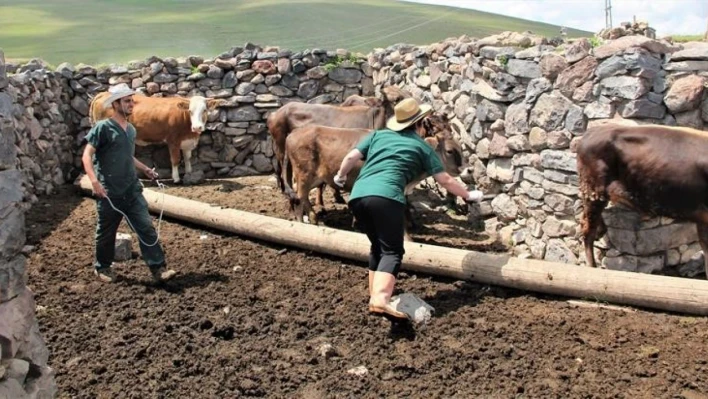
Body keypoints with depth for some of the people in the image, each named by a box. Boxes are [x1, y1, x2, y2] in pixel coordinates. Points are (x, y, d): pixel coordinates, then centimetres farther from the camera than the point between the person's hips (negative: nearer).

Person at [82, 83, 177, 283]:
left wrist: (145, 169, 24)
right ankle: (103, 267, 30)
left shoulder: (131, 130, 12)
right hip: (109, 193, -5)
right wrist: (94, 180, -25)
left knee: (146, 227, -2)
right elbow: (87, 156, -13)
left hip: (132, 190, 5)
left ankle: (158, 268, -1)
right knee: (106, 232, 10)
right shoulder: (103, 127, -9)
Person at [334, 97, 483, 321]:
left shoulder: (378, 135, 26)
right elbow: (445, 180, 22)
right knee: (392, 250, -5)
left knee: (377, 246, 22)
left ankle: (375, 296, 23)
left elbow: (351, 157, 18)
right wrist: (468, 195, 36)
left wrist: (340, 176, 38)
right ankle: (380, 299, -27)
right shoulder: (422, 146, 18)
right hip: (386, 197, -5)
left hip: (358, 196, 5)